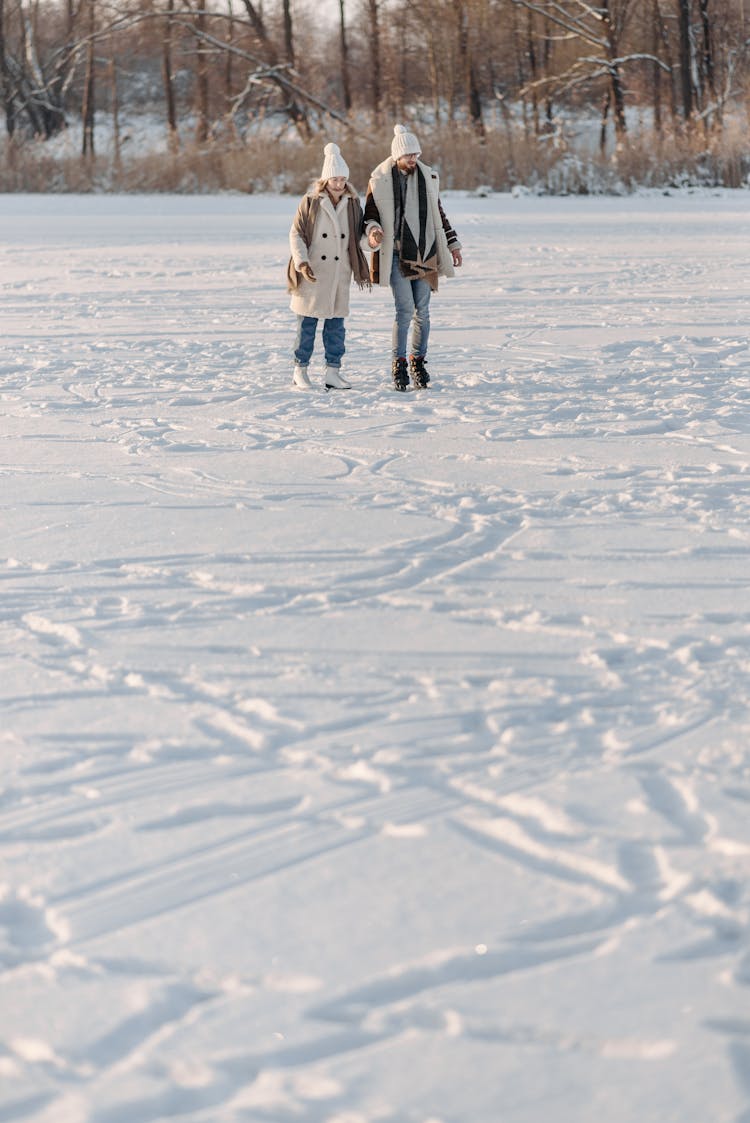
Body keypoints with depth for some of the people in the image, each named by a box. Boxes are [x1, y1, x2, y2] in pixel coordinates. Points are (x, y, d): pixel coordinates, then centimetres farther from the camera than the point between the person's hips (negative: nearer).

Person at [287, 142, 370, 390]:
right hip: (312, 274, -3)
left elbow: (358, 233, 17)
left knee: (336, 323, 5)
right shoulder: (310, 202, -6)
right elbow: (296, 234, -5)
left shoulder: (352, 203, 5)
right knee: (307, 323, 2)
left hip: (339, 274, 3)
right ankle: (300, 370, 10)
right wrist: (302, 263, -17)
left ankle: (333, 372, 10)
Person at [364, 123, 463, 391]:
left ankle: (418, 361, 16)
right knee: (405, 309, -11)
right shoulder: (379, 182, -4)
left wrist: (452, 243, 17)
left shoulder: (427, 178, 9)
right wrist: (373, 230, -21)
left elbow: (438, 214, 19)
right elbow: (370, 215, 2)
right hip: (396, 256, -4)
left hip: (424, 254, 4)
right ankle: (398, 364, 0)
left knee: (422, 311, 4)